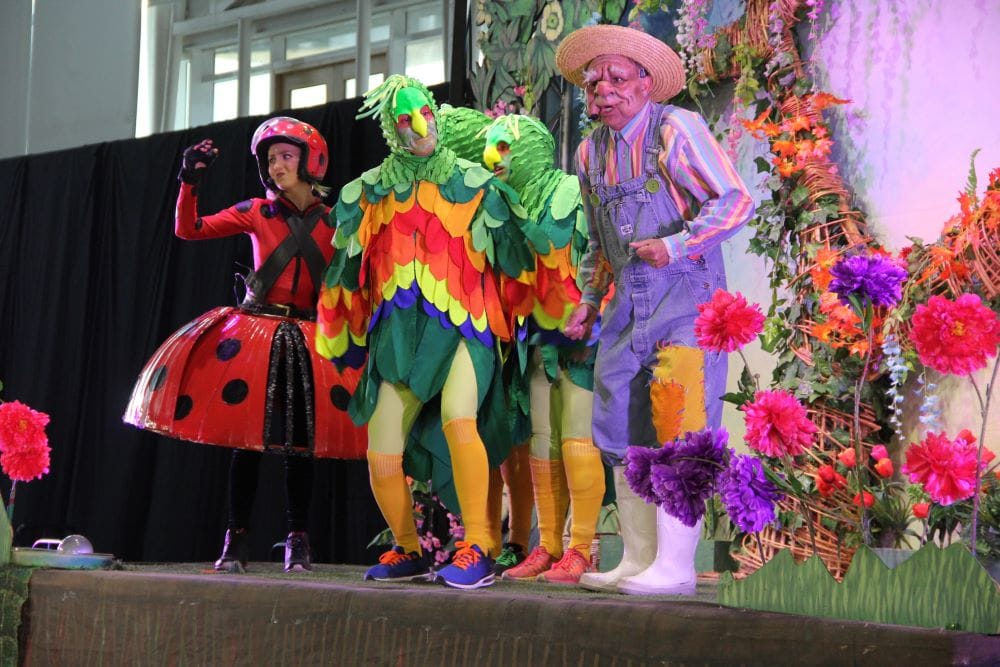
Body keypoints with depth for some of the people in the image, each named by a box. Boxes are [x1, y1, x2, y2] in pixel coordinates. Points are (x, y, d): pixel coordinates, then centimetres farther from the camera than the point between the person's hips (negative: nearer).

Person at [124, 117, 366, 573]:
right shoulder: (256, 212, 4)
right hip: (256, 333, -1)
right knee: (248, 435, -2)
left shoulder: (333, 221, 5)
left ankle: (298, 540, 10)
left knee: (301, 440, 1)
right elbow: (188, 230, -1)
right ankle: (237, 539, 4)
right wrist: (190, 182, -12)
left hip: (310, 339, 1)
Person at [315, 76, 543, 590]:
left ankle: (477, 549, -24)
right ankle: (407, 551, 20)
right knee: (382, 457, -4)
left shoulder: (473, 185, 7)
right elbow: (348, 268, 21)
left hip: (460, 329, -3)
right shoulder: (368, 193, 14)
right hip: (397, 336, 3)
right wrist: (341, 339, 21)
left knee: (457, 419, -30)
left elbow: (514, 253, 10)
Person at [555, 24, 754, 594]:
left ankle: (675, 568, -9)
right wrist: (590, 302, 17)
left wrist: (674, 246, -23)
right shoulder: (591, 151, 13)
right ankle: (637, 562, 15)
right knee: (622, 429, 7)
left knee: (678, 428, -12)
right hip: (629, 305, 8)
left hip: (686, 297, -8)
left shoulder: (675, 129, -9)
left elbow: (736, 201, -16)